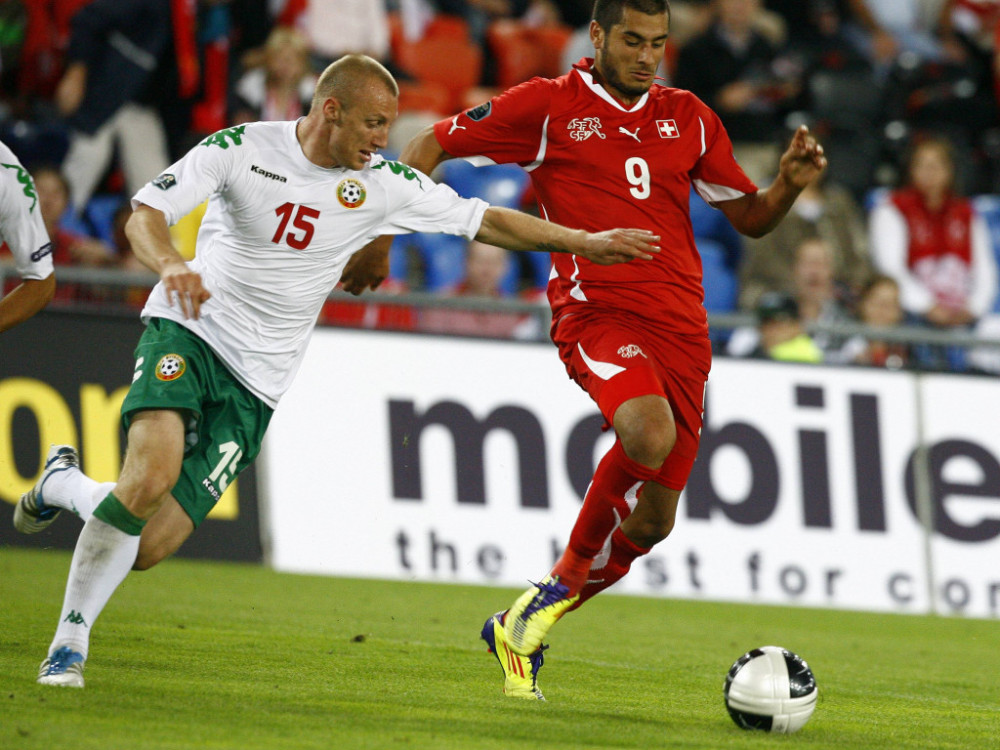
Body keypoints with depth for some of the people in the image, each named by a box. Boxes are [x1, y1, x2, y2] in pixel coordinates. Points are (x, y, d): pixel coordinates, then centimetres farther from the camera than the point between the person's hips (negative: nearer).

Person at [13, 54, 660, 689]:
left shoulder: (383, 186, 0)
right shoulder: (242, 149, -8)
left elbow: (483, 220, 8)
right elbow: (145, 212, -13)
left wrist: (583, 242, 5)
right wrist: (171, 264, -34)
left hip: (254, 384, 3)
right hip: (187, 332, -3)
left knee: (149, 546, -11)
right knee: (152, 475, -30)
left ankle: (68, 484, 23)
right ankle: (68, 645, -14)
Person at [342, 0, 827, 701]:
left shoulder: (690, 118, 15)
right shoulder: (548, 106, 2)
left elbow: (751, 217, 22)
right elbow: (429, 148, 10)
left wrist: (790, 184, 1)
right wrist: (379, 237, 4)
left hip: (682, 328, 5)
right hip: (596, 310, -5)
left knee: (652, 520, 2)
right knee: (649, 432, -35)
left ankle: (527, 621, 25)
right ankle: (553, 594, -15)